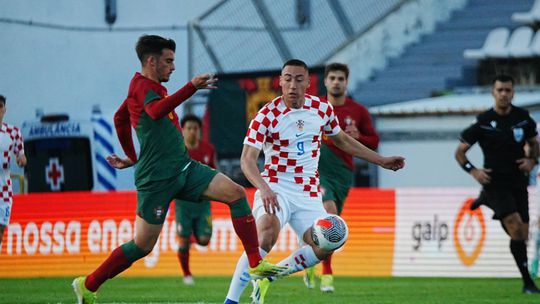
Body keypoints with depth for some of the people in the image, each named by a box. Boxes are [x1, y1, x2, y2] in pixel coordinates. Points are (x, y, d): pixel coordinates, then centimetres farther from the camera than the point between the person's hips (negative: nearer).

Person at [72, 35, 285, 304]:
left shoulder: (145, 86, 19)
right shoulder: (143, 85, -12)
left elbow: (120, 118, 34)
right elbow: (156, 112, -35)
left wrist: (132, 156, 41)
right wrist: (192, 87, -42)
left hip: (183, 168, 9)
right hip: (157, 178, -9)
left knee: (236, 193, -8)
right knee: (143, 245, -4)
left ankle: (256, 264, -10)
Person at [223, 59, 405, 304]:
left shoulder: (322, 108, 2)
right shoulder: (267, 115, -13)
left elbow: (342, 140, 21)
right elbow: (247, 159, -20)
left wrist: (381, 161, 23)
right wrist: (263, 189, -38)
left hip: (308, 194, 5)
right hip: (275, 189, -5)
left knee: (323, 248, -10)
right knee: (267, 233, -33)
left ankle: (267, 277, 11)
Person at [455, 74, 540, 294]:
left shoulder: (522, 117, 5)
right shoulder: (483, 122, -5)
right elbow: (460, 151, 4)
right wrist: (473, 170, -12)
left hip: (518, 183, 5)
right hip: (495, 183, -5)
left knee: (522, 235, 3)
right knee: (516, 226, -21)